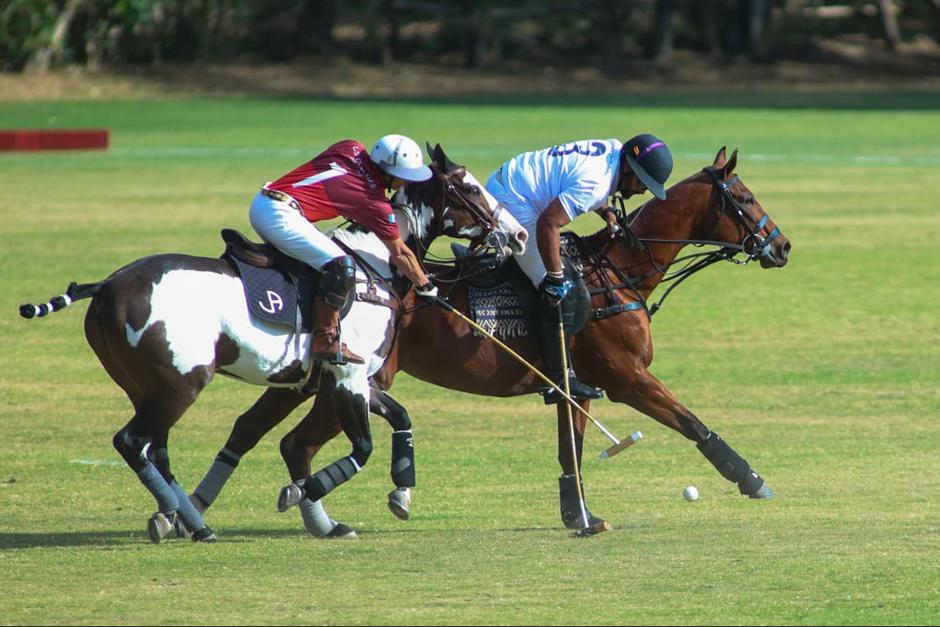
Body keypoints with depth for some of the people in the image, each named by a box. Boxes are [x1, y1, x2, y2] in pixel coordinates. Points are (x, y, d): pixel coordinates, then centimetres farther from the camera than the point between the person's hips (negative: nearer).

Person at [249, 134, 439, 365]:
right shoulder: (374, 203, -2)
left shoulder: (351, 149, 13)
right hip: (279, 215, -9)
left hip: (259, 203, 9)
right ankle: (325, 340, -14)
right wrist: (426, 287, 22)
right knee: (341, 265, -13)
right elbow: (400, 253, 10)